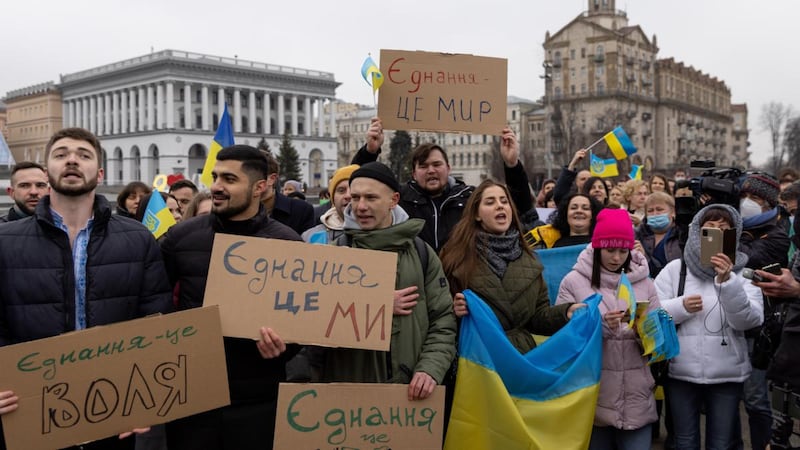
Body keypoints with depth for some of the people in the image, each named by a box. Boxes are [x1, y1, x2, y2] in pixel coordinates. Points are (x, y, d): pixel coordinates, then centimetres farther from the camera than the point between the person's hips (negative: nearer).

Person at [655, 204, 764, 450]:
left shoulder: (744, 273, 2)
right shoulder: (676, 268, 1)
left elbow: (749, 320, -13)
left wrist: (727, 281, -27)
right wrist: (681, 306, -19)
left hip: (727, 374, 0)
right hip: (681, 373, 0)